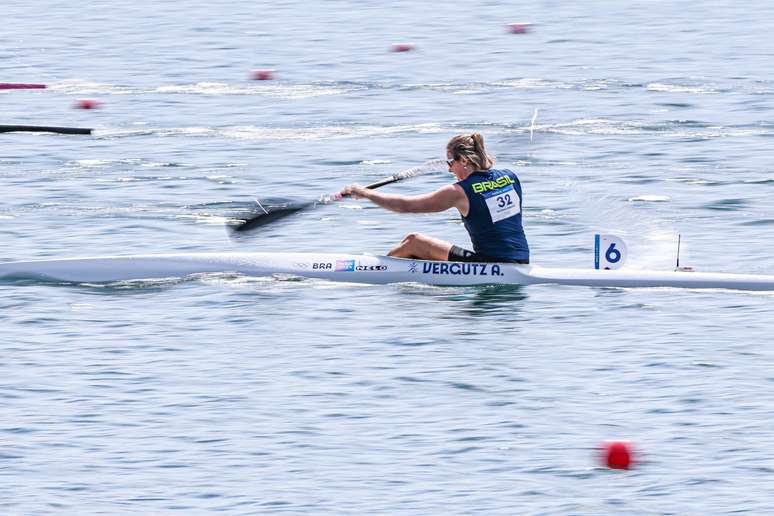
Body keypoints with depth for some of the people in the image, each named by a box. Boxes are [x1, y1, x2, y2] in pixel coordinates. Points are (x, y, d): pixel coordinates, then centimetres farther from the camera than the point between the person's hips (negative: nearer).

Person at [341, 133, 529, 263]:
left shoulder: (460, 192, -12)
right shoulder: (510, 177, 4)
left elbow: (405, 205, -7)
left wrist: (365, 193, 3)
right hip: (521, 265, 7)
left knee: (414, 241, 6)